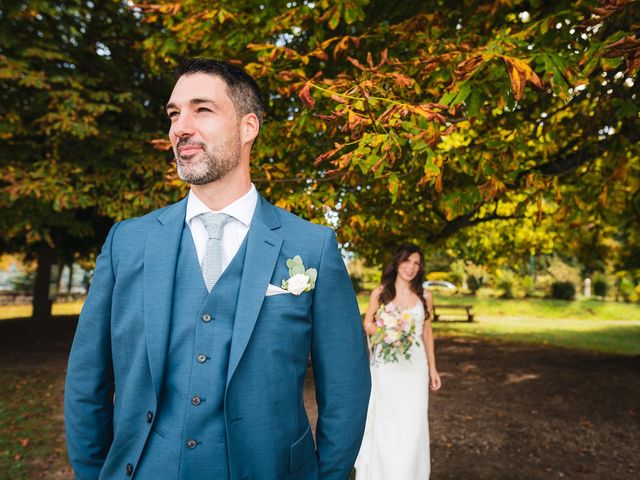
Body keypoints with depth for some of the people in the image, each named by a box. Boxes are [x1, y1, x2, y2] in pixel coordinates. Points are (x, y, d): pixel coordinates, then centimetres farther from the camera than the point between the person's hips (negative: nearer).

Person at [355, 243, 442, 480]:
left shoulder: (425, 296, 5)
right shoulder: (380, 293, -1)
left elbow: (427, 332, 11)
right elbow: (368, 324, 4)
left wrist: (433, 368, 11)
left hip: (414, 365, 1)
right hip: (385, 364, -1)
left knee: (413, 423, 2)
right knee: (385, 421, 5)